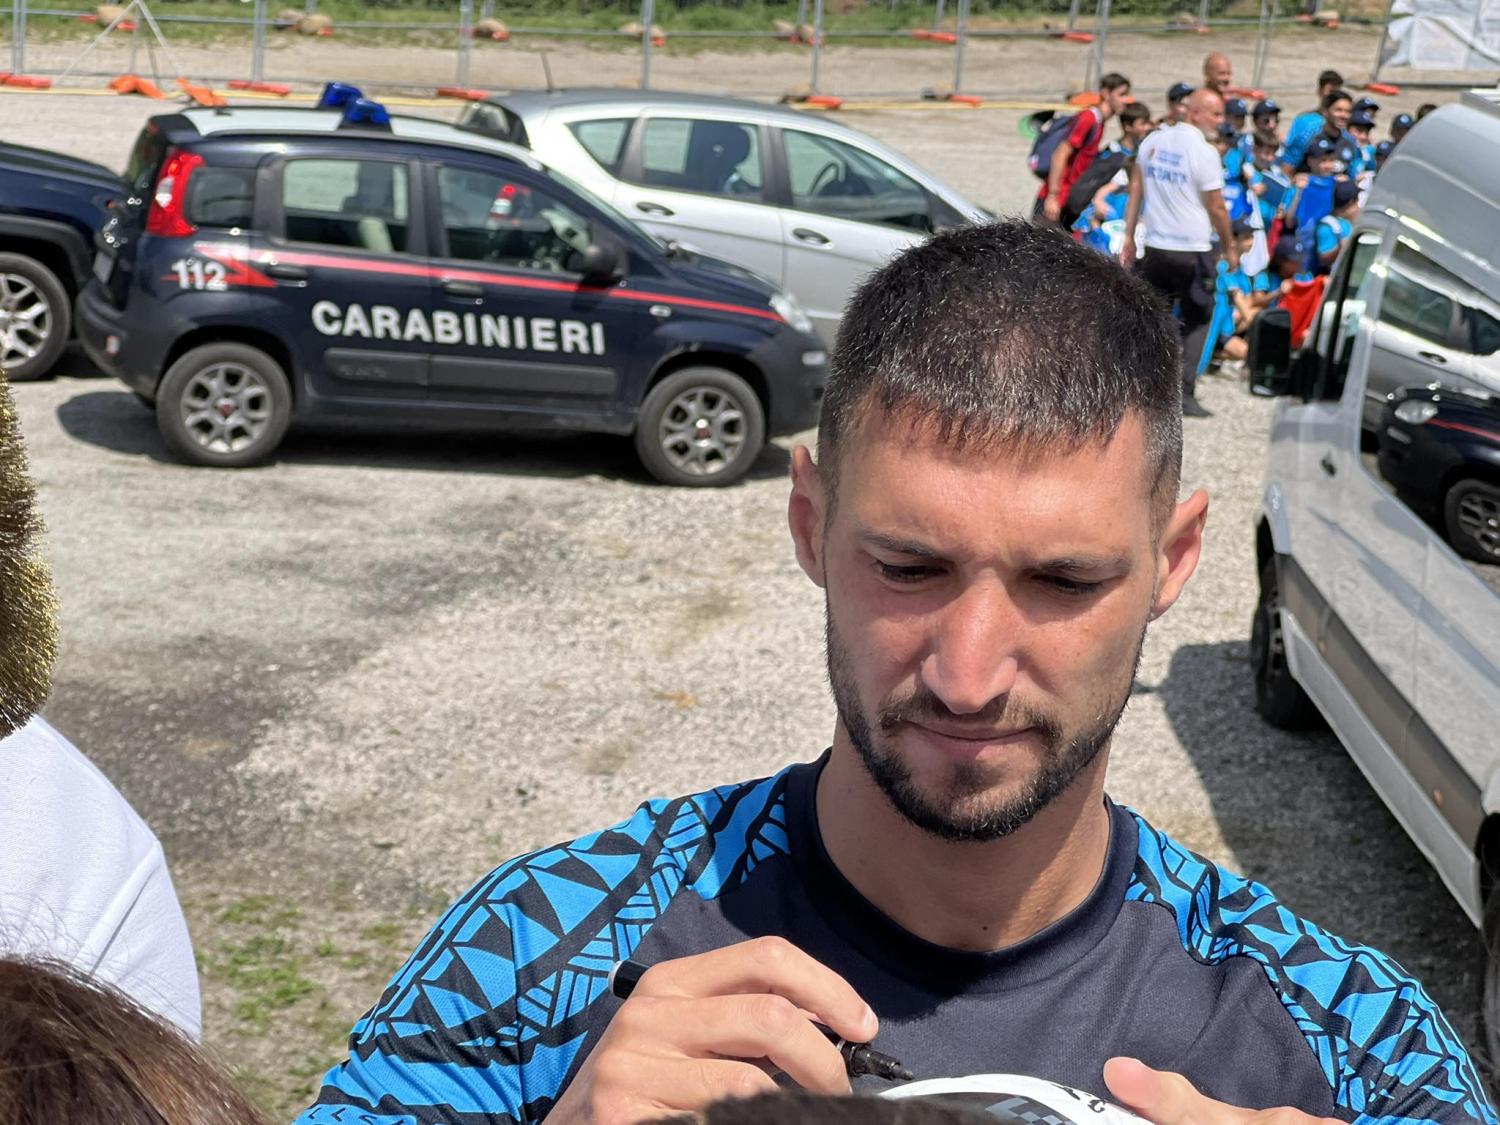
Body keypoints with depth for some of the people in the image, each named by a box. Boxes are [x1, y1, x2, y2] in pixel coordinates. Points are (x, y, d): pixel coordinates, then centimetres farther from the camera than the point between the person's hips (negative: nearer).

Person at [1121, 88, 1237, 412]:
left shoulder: (1153, 141, 6)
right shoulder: (1204, 153, -12)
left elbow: (1136, 189, 9)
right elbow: (1217, 208, -8)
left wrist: (1129, 238, 14)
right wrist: (1229, 248, 5)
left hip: (1156, 248, 5)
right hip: (1193, 251, -5)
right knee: (1196, 322, 8)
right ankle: (1184, 393, 1)